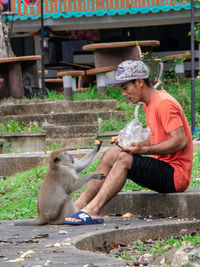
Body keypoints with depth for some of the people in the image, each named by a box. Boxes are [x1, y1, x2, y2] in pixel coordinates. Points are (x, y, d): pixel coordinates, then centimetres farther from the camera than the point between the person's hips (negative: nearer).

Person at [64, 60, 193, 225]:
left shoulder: (164, 103, -15)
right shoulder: (149, 104, 16)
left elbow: (181, 141, -22)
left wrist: (144, 149, -27)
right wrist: (130, 143, 2)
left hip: (176, 174, -10)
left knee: (124, 159, -24)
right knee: (111, 154, 3)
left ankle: (93, 209, -29)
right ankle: (80, 204, -4)